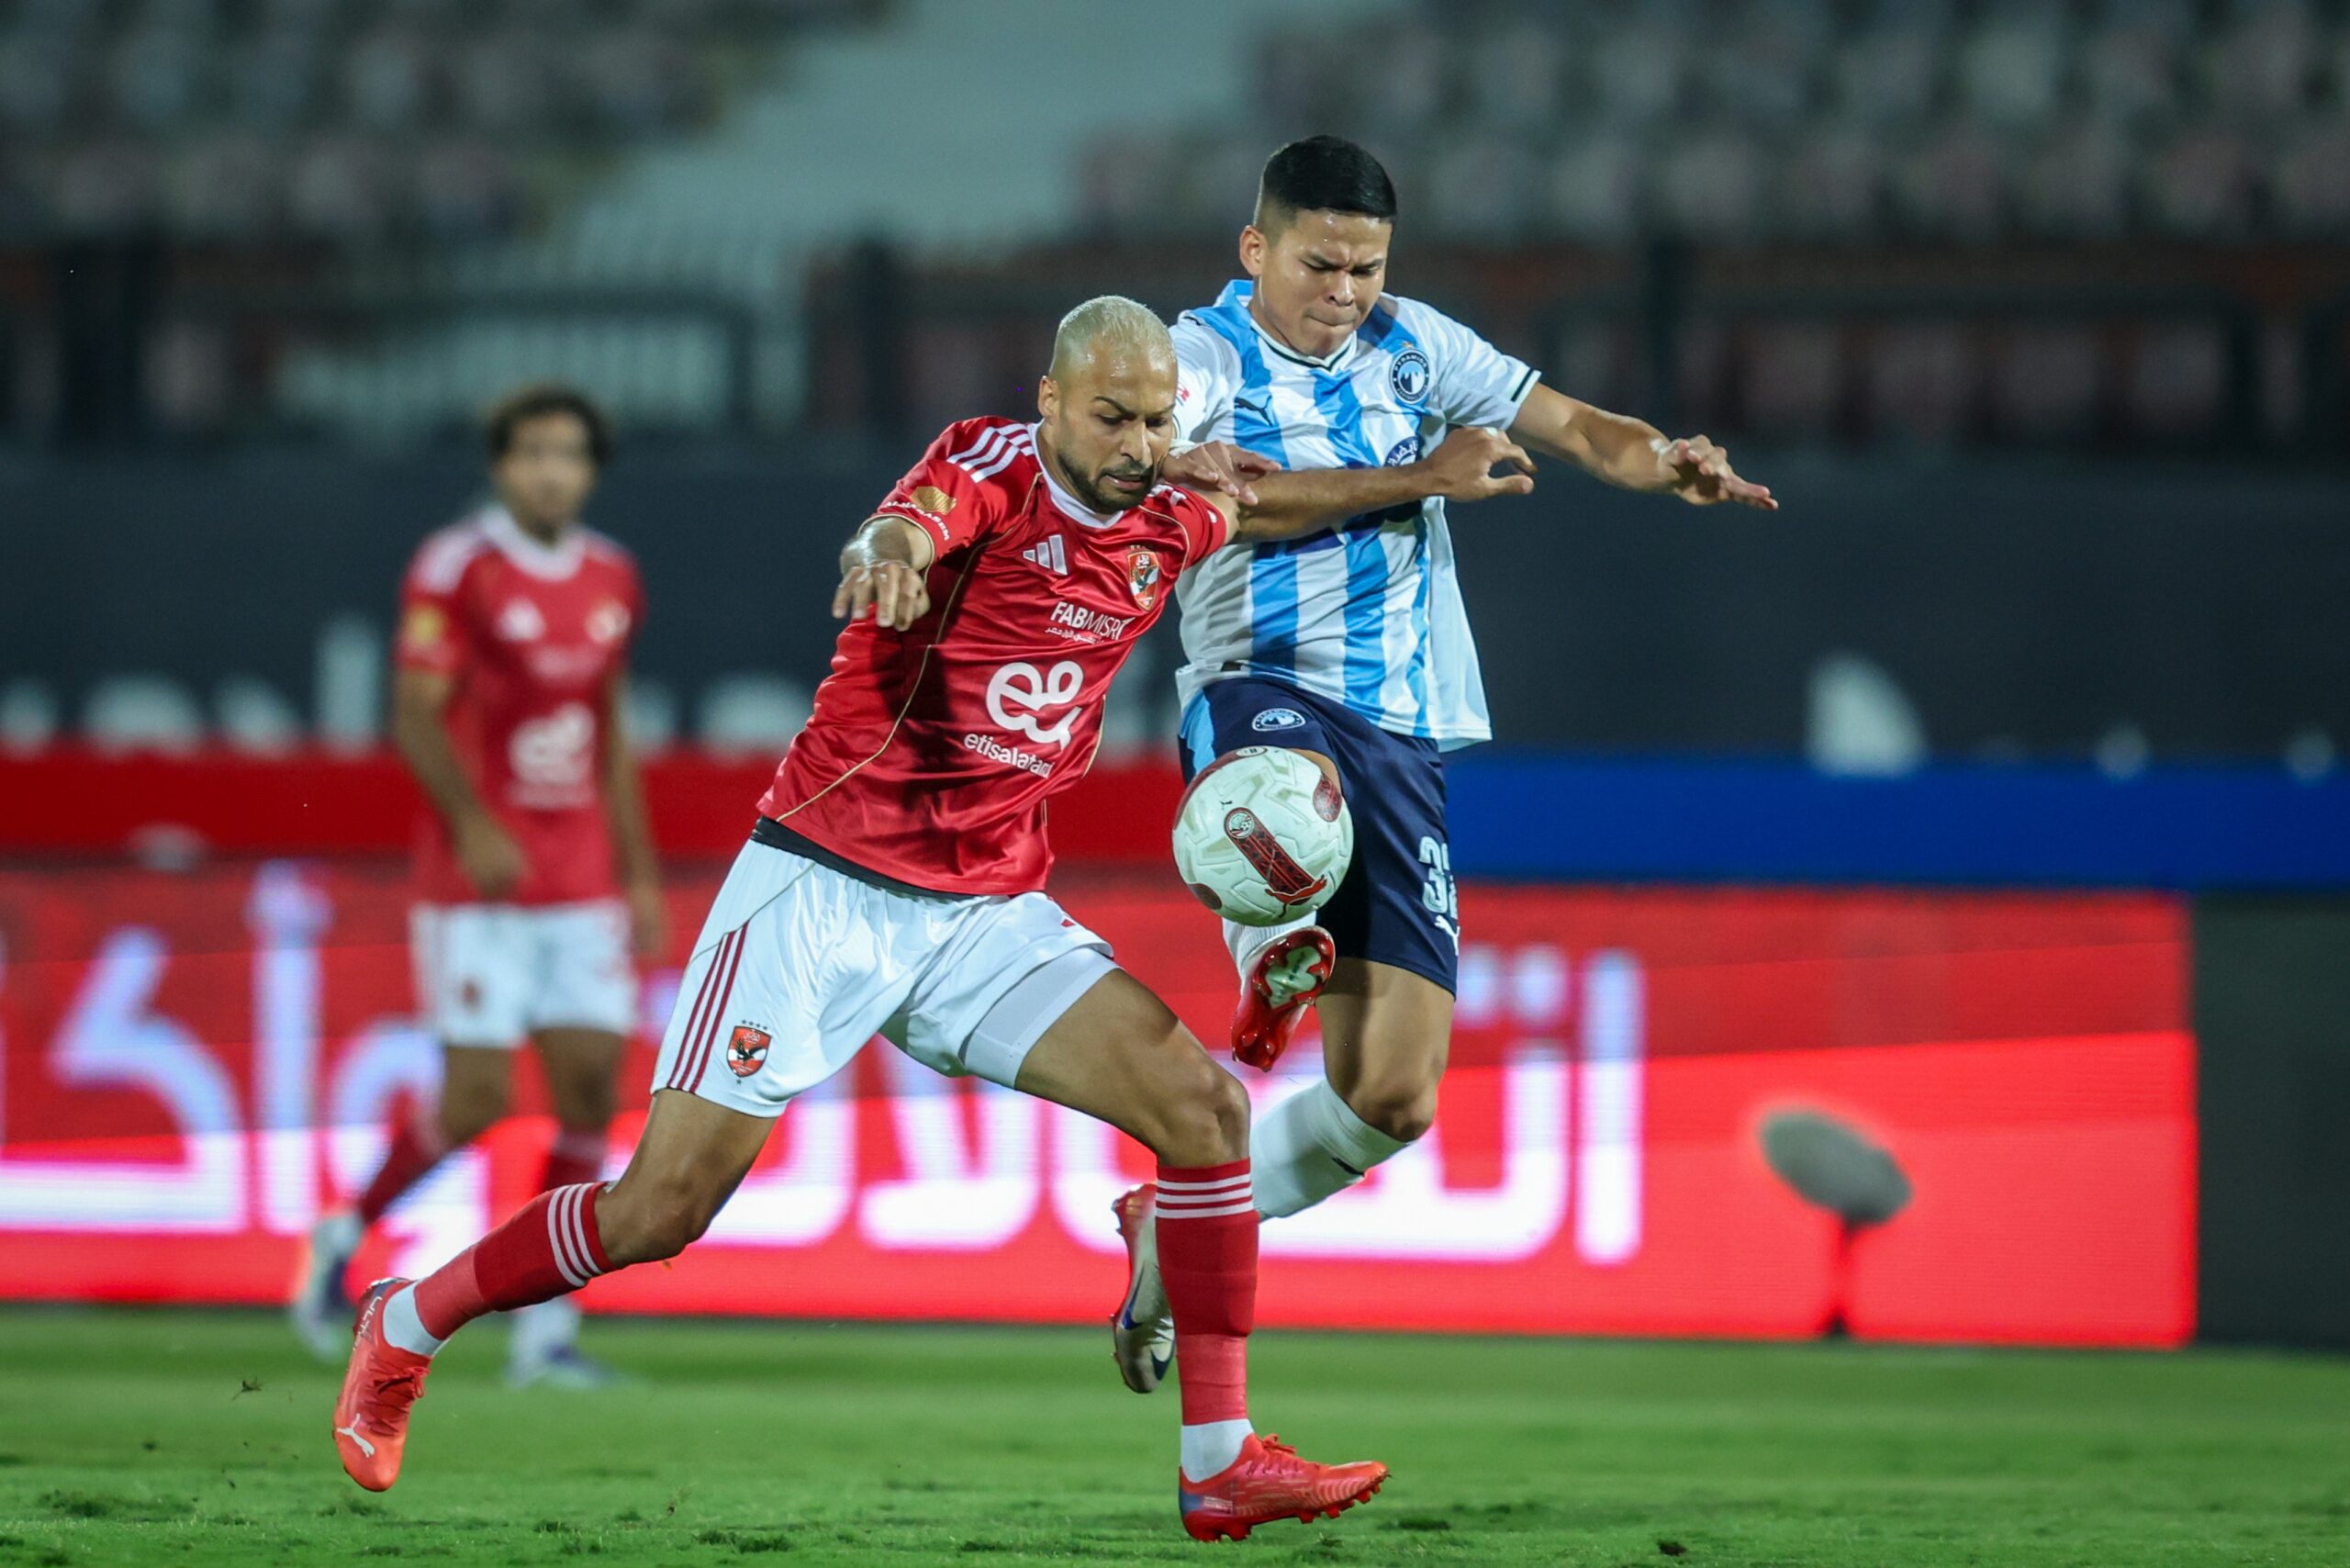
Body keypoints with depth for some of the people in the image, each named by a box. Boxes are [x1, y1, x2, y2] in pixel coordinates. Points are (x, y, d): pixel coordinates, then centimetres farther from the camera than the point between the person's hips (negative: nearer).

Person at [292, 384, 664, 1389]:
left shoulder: (612, 579, 11)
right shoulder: (456, 570, -8)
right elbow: (415, 715, -11)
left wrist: (639, 872, 17)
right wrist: (473, 827, -24)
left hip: (583, 883, 6)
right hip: (477, 886, -6)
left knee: (590, 1084, -3)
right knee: (477, 1100, -8)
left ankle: (547, 1328, 2)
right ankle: (343, 1237, 17)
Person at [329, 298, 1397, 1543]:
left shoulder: (1174, 522, 6)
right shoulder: (994, 464, -13)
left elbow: (1264, 511, 33)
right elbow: (922, 511, -39)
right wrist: (890, 543, -61)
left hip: (988, 914, 6)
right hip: (825, 889, -6)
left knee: (1203, 1106, -12)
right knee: (663, 1209, -7)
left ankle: (1222, 1463, -7)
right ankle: (404, 1327, 17)